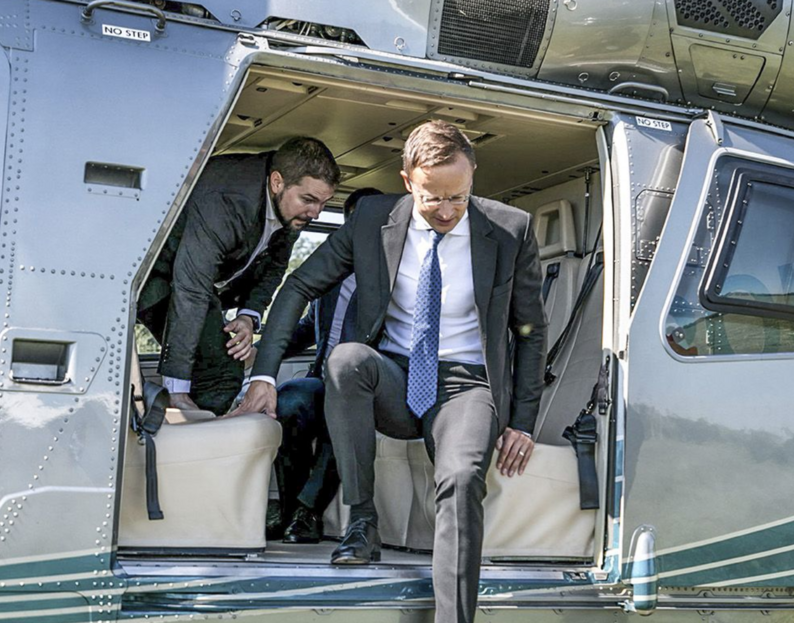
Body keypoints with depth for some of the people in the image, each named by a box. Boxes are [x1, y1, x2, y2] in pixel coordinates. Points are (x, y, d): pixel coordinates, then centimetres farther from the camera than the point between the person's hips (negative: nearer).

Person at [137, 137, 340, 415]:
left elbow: (274, 266, 7)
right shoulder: (223, 203, -37)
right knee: (221, 374, -19)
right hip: (160, 274, -8)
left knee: (225, 379, -2)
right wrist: (175, 388, -40)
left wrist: (249, 315, -12)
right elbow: (190, 290, -39)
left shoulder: (291, 203, -11)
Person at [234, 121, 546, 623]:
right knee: (345, 358, -33)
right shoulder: (373, 220, -2)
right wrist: (265, 375, -5)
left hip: (467, 385, -1)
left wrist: (523, 423, 1)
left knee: (462, 479, -33)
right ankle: (363, 525, -22)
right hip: (394, 381, 2)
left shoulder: (512, 230, -4)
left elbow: (531, 331, 7)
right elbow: (300, 286, 5)